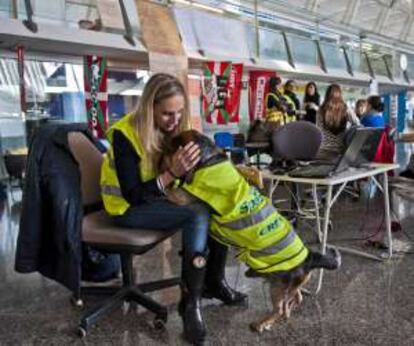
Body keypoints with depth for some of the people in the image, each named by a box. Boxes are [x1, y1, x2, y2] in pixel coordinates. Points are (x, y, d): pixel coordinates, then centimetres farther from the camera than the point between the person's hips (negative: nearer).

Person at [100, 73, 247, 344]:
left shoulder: (176, 126, -6)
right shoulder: (125, 134, -24)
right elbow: (134, 195, -26)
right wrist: (173, 173, -38)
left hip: (159, 197, 6)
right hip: (128, 207, -6)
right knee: (197, 214, -28)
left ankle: (214, 281, 3)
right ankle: (191, 302, -20)